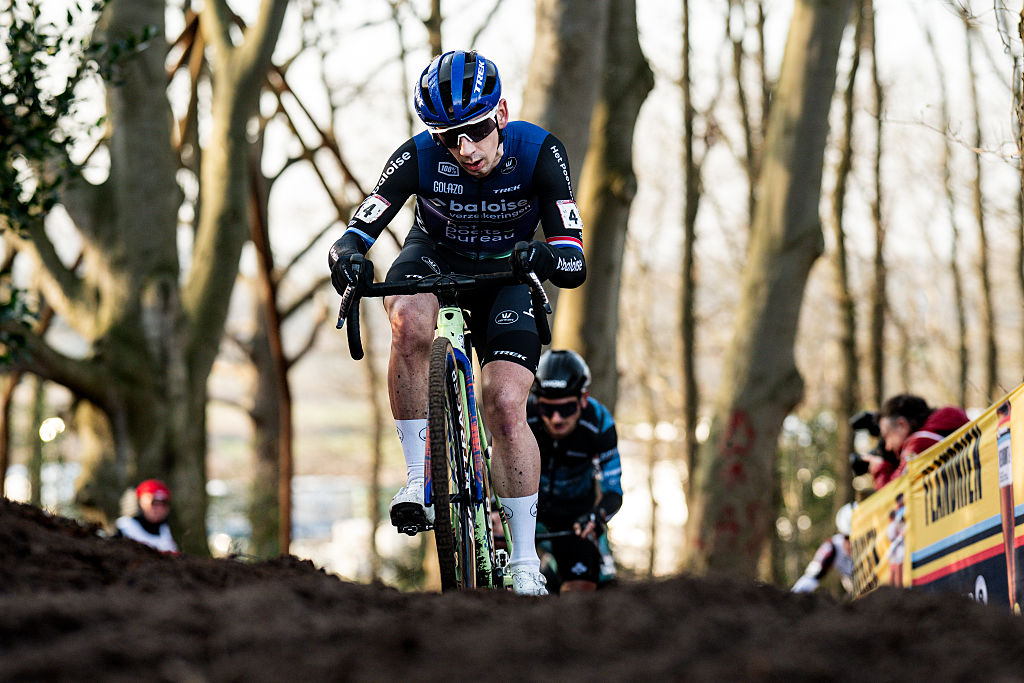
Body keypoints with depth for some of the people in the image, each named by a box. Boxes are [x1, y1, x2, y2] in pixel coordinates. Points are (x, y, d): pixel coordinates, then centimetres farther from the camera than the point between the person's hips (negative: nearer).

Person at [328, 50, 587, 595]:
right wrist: (346, 253, -53)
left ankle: (525, 559, -5)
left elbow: (574, 264, -31)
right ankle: (418, 477, -24)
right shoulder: (419, 157, -28)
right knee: (409, 321, -36)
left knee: (506, 407, -18)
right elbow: (358, 231, -30)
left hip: (505, 275, 0)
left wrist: (547, 257, -54)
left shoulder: (538, 153, -28)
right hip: (434, 258, 0)